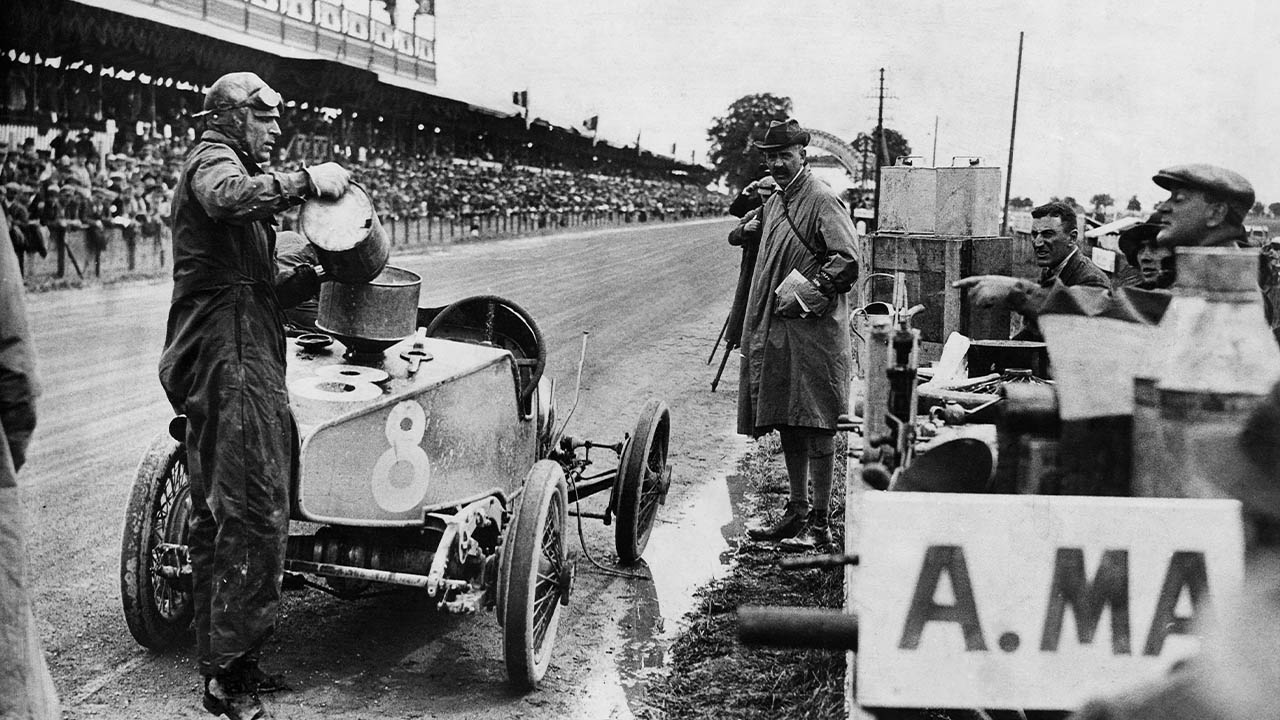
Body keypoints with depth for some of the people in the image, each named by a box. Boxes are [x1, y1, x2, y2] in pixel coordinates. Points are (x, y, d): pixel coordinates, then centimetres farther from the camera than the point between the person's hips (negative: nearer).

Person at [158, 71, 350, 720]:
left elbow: (255, 291, 29)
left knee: (219, 519, 13)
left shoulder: (222, 164, 29)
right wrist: (307, 180, -23)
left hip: (233, 363, 11)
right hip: (231, 362, -11)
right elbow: (231, 197, -31)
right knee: (254, 516, -11)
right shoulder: (213, 158, -3)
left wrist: (312, 277, 15)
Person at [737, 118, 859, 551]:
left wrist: (804, 294, -17)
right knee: (787, 424, 12)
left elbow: (848, 262, -18)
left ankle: (820, 524, 0)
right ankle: (797, 511, 22)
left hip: (814, 327, -9)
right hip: (776, 328, 9)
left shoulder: (822, 200, -9)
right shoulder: (774, 202, 18)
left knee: (816, 426, -5)